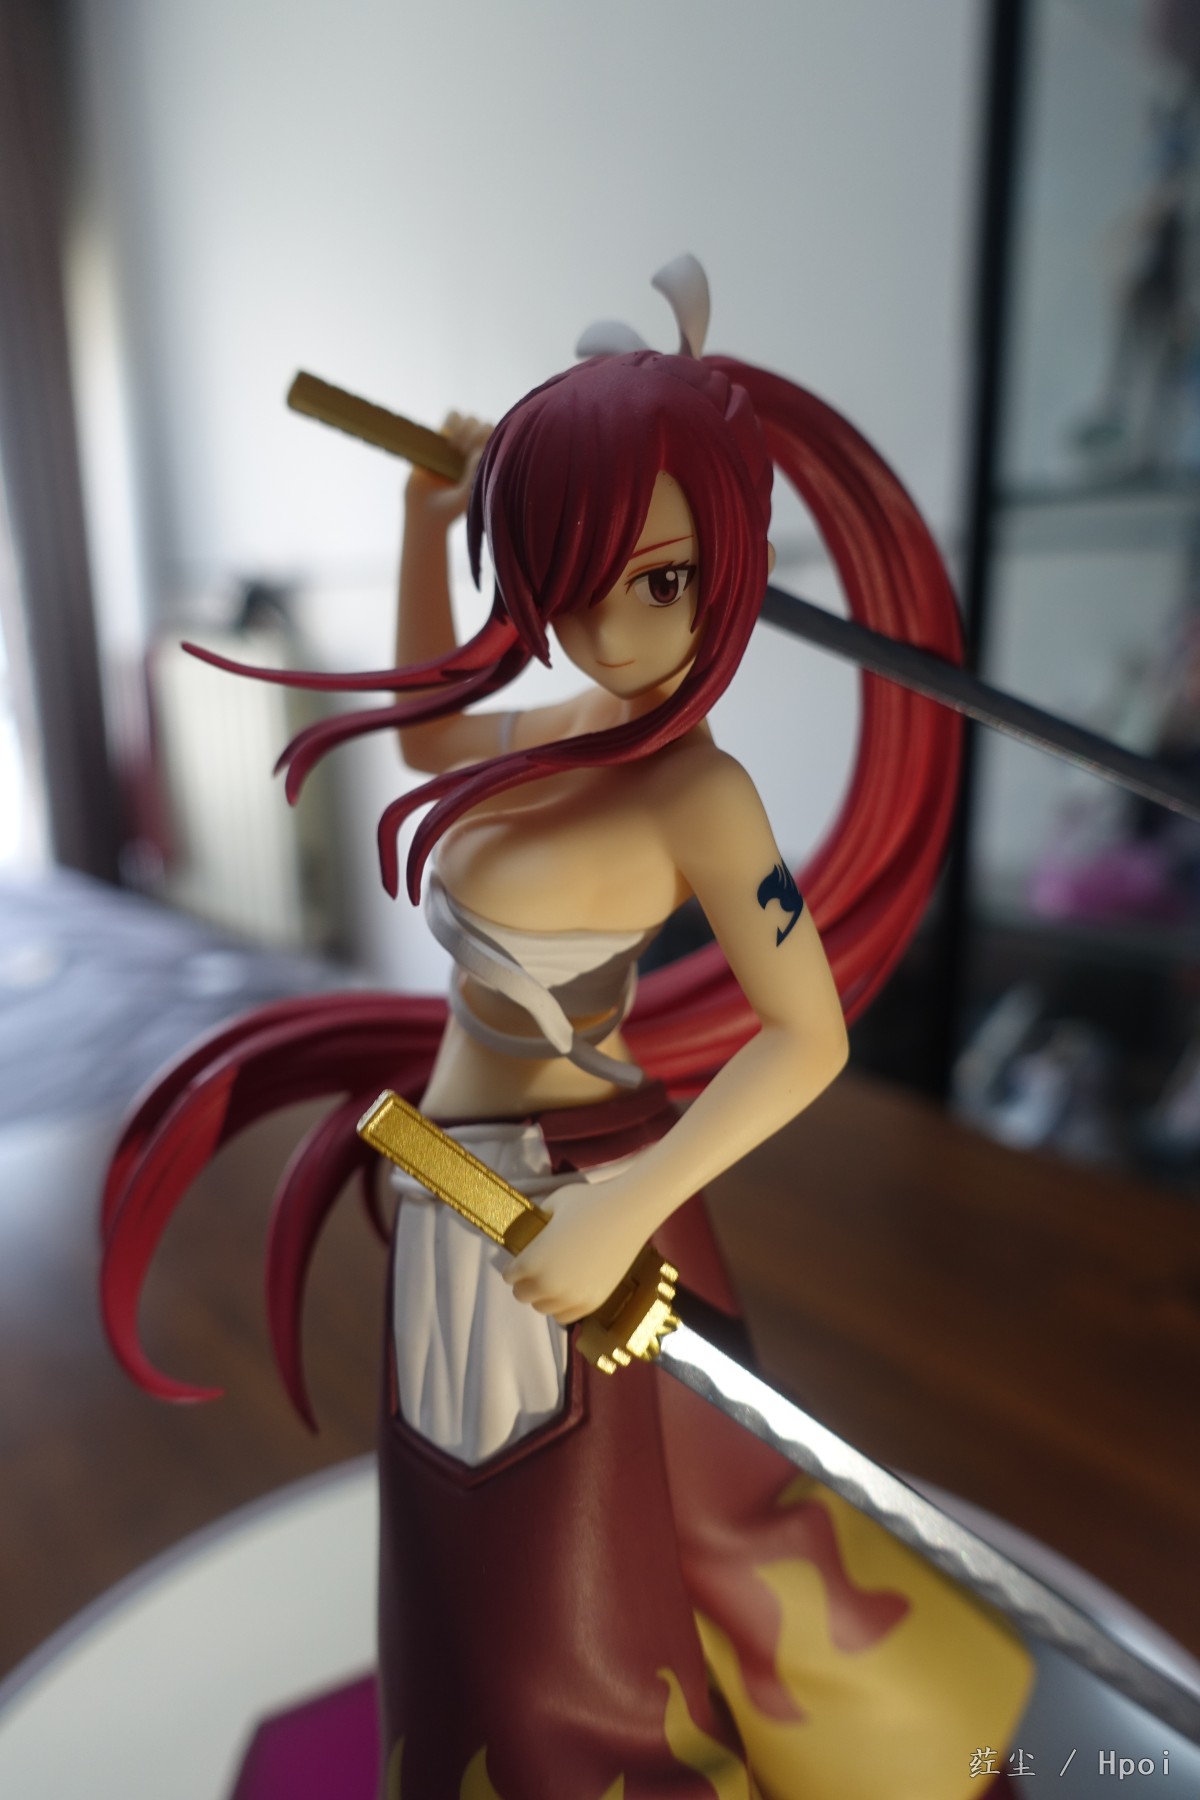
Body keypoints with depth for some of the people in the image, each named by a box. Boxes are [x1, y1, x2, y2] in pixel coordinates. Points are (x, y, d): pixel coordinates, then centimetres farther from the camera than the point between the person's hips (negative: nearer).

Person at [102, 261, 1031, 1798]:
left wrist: (623, 1208, -29)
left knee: (561, 1604, 17)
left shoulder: (692, 785, -23)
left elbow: (807, 1036, -22)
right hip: (475, 1180, 9)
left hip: (563, 1194, -9)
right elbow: (421, 725, 19)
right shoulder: (559, 736, 0)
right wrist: (426, 515, 13)